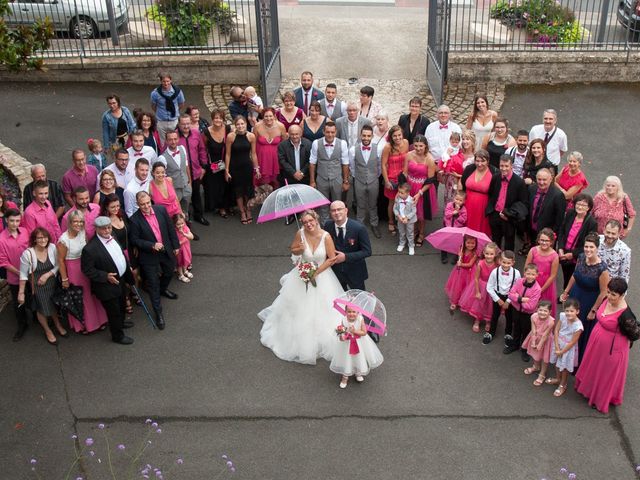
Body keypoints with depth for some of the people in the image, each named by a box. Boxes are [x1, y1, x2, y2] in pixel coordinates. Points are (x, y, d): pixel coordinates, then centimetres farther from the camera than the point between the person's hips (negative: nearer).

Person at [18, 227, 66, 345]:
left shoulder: (52, 248, -15)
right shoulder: (27, 253, -21)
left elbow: (57, 265, -4)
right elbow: (23, 274, -12)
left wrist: (47, 275, -19)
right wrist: (21, 292, -8)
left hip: (52, 284, 2)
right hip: (37, 286, -2)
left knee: (54, 306, 21)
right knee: (42, 309, 15)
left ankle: (58, 325, 48)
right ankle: (47, 331, 40)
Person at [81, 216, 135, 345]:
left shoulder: (112, 237, -5)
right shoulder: (90, 248, -29)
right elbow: (87, 270, -23)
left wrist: (128, 267, 10)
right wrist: (105, 276, -27)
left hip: (121, 280, 8)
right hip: (108, 286, -8)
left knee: (122, 305, 30)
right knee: (114, 311, 11)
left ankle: (121, 323, 58)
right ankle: (118, 336, 34)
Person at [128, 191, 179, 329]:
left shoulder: (161, 209, -11)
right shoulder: (134, 220, -22)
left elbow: (170, 228, 0)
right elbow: (134, 240, -15)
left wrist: (175, 245, 5)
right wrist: (152, 245, -25)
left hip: (166, 250, 5)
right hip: (149, 256, -5)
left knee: (169, 272, 29)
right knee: (153, 284, 5)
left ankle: (163, 289, 61)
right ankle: (158, 313, 19)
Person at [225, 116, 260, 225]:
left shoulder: (251, 136, -7)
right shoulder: (230, 136, -12)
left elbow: (253, 153, 1)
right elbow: (228, 154, -6)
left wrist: (256, 168, 3)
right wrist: (226, 170, -4)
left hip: (247, 166, 1)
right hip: (235, 167, -1)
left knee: (248, 189, 9)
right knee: (238, 189, 9)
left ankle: (248, 210, 32)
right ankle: (242, 213, 24)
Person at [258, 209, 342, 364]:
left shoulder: (326, 236, -20)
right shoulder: (300, 234, -16)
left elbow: (332, 258, -13)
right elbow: (293, 250, 1)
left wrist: (317, 272, -17)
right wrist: (300, 250, -22)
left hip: (322, 275, -1)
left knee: (323, 310, 8)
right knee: (298, 307, 15)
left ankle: (324, 343, 32)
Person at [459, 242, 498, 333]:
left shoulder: (497, 265, -24)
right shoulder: (480, 264, -26)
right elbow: (476, 278, -16)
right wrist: (477, 292, -10)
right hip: (481, 286, -1)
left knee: (490, 305, 18)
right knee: (478, 303, 17)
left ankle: (488, 322, 42)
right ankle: (476, 321, 39)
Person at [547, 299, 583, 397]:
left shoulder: (578, 326, -31)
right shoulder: (562, 316, -19)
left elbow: (572, 342, -22)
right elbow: (556, 331, -11)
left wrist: (562, 352, -13)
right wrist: (557, 347, -13)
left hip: (568, 348, -5)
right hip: (558, 343, 5)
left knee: (565, 367, 13)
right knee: (558, 363, 25)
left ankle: (563, 385, 36)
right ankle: (558, 379, 50)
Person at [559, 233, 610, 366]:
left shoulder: (602, 269, -30)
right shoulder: (581, 257, -12)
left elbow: (603, 292, -20)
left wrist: (593, 310, -12)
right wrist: (566, 292, 12)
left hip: (589, 303, -6)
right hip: (574, 297, 6)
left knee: (583, 333, 14)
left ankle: (579, 363, 37)